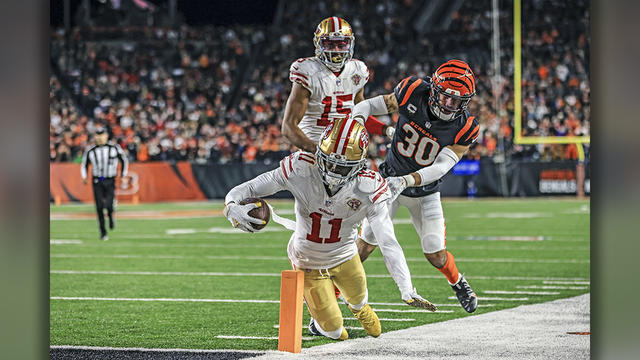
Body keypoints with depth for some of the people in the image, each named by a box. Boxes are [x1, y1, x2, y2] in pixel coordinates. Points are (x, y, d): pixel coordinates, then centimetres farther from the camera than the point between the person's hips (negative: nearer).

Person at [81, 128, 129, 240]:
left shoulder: (114, 148, -1)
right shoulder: (90, 151, 1)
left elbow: (124, 161, 11)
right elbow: (84, 165, 13)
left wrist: (123, 175, 7)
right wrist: (84, 177, 0)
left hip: (110, 181, -1)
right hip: (97, 182, 1)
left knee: (108, 205, -17)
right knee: (99, 208, -3)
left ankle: (110, 216, 20)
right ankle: (103, 232, 8)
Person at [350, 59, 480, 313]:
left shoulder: (464, 129, -22)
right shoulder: (413, 93, -21)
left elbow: (440, 168, -29)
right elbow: (369, 105, -10)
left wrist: (405, 181, -43)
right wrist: (355, 123, -32)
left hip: (425, 192, 0)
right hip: (390, 179, 0)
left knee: (436, 254, -1)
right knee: (366, 244, -7)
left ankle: (457, 282, 33)